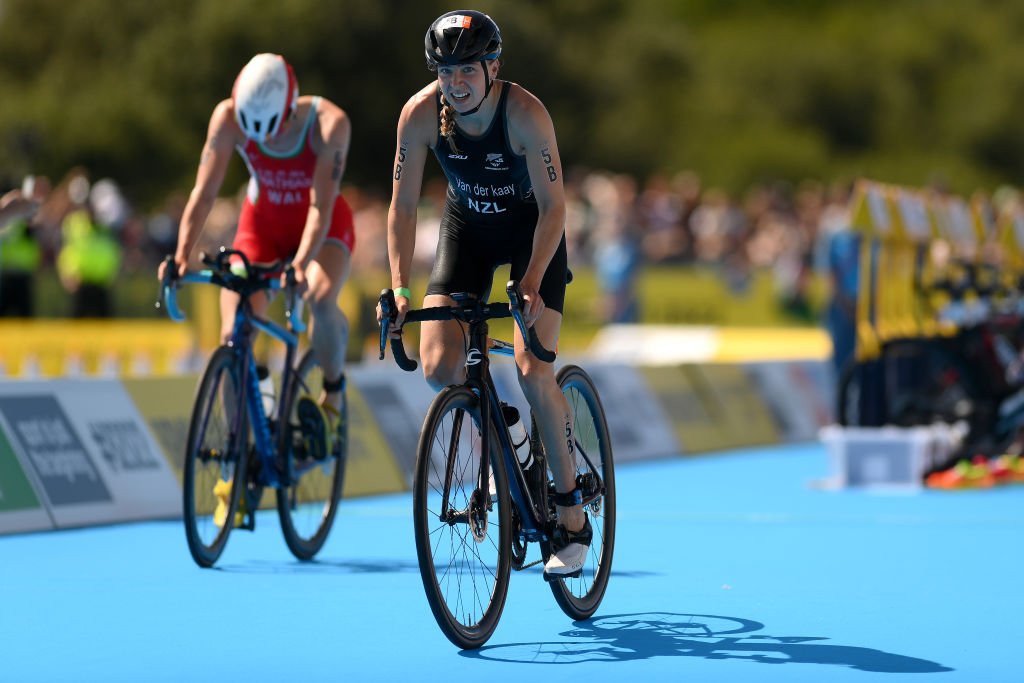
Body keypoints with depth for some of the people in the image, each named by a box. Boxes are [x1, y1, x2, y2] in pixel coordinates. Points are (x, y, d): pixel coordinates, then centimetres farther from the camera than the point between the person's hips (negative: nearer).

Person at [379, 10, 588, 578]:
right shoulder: (421, 114, -22)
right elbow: (403, 205, -16)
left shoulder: (524, 113, -30)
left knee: (532, 372, -18)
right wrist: (400, 288, -26)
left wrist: (532, 283, -37)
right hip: (466, 227, 3)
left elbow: (553, 205, -26)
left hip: (532, 231, -3)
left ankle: (572, 513, -3)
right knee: (438, 369, -15)